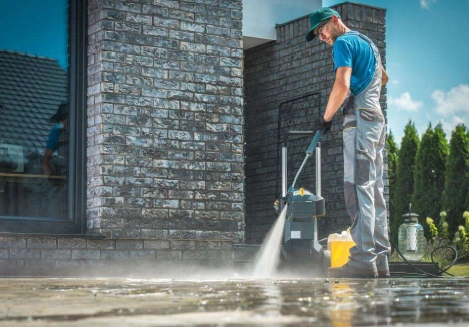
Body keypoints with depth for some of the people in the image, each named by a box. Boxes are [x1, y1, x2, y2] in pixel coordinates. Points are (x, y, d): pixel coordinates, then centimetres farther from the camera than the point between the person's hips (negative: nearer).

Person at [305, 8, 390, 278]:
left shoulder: (344, 43, -4)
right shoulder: (368, 42, 25)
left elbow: (342, 86, -16)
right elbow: (384, 78, 42)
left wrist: (326, 117, -6)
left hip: (360, 119, -10)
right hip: (377, 119, 10)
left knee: (358, 188, -15)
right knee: (375, 191, 6)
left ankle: (363, 260, -22)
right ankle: (380, 260, 4)